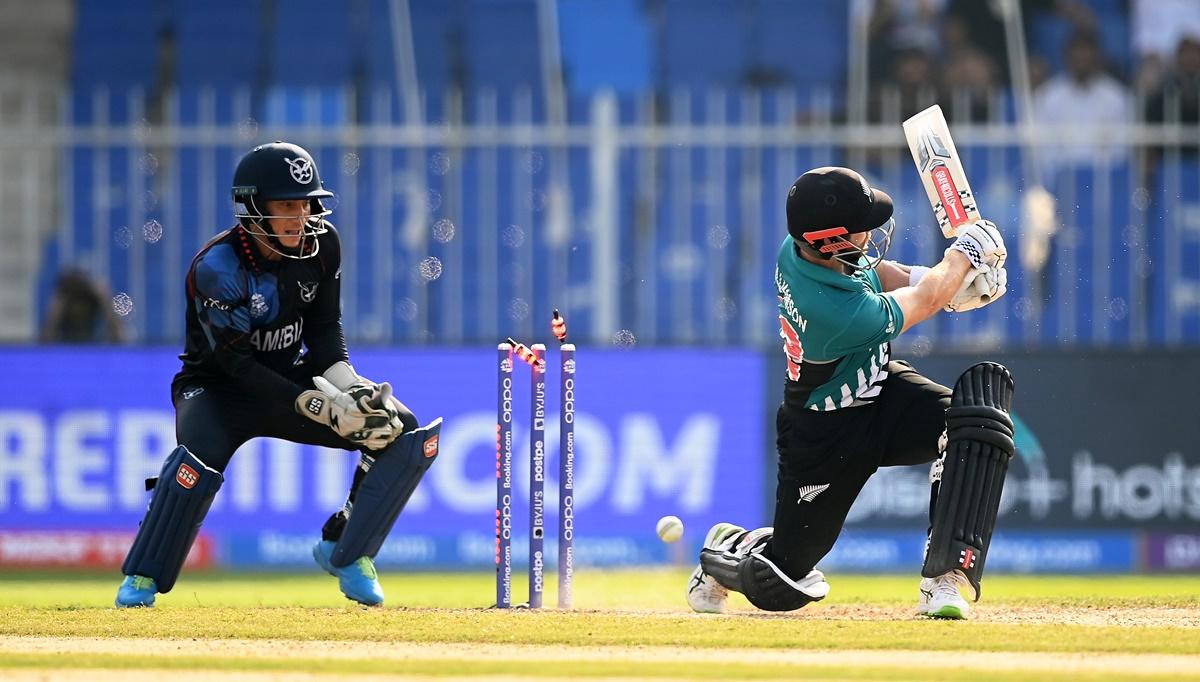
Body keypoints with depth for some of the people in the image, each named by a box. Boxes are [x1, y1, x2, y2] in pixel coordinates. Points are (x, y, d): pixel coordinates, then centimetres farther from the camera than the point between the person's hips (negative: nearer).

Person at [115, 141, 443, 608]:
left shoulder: (321, 245, -7)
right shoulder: (216, 267, -24)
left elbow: (324, 328, 1)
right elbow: (237, 364, -26)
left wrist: (347, 385, -19)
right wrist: (322, 405, -33)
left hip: (289, 381, 6)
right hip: (218, 389, -5)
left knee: (402, 433, -11)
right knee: (200, 458, -38)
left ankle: (346, 551, 4)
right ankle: (142, 578, -18)